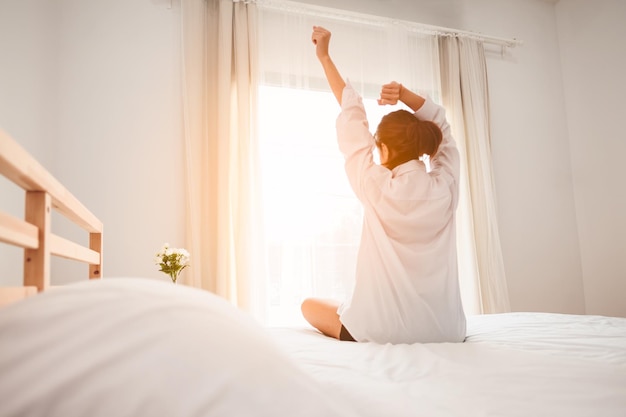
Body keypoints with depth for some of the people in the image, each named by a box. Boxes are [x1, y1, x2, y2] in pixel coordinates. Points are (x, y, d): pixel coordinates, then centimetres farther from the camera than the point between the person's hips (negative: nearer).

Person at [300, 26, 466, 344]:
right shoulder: (445, 187, -7)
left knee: (310, 305, 21)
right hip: (446, 332, 5)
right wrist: (404, 94, -8)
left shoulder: (377, 188, -15)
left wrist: (324, 56, 6)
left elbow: (352, 115, -3)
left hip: (382, 332, -5)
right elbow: (439, 123, 9)